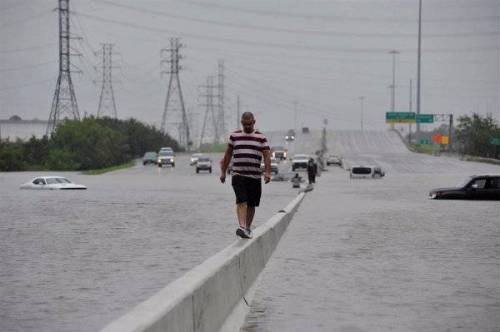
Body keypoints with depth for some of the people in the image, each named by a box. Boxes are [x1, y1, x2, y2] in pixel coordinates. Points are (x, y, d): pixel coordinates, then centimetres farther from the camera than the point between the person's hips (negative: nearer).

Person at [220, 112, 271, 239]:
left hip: (255, 176, 1)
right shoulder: (234, 136, 9)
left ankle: (248, 228, 21)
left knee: (251, 205, 7)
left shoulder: (261, 137, 6)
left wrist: (267, 172, -14)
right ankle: (242, 227, -28)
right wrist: (223, 171, 15)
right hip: (238, 175, -1)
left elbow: (267, 156, -1)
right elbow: (228, 154, 16)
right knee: (241, 201, -17)